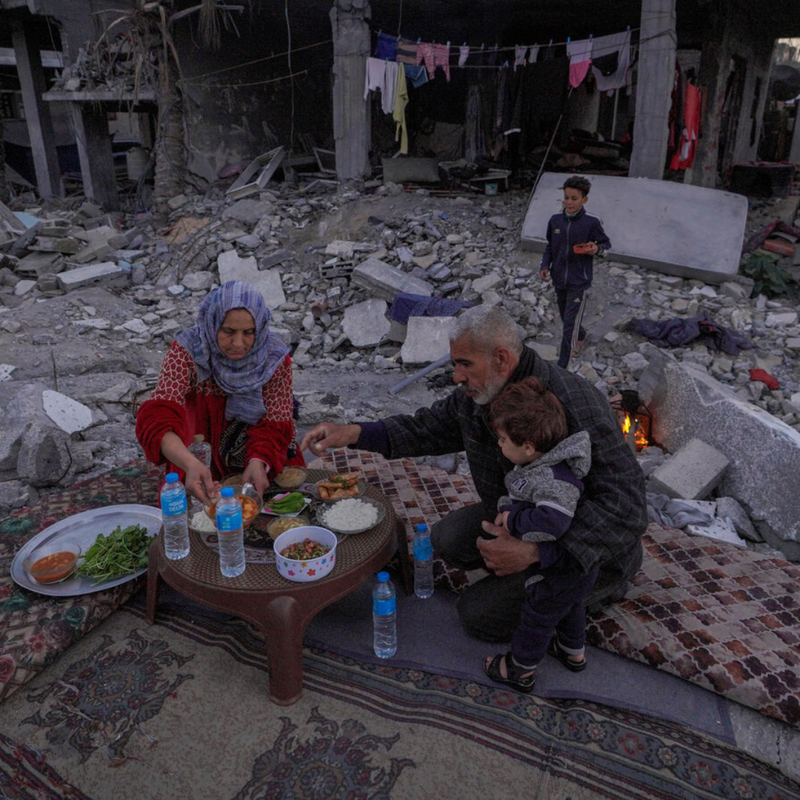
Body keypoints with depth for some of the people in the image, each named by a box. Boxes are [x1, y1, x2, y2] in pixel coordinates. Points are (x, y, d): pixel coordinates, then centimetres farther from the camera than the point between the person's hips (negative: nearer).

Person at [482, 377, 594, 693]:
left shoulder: (555, 480, -38)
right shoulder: (542, 463, -7)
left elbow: (551, 522, -49)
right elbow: (524, 498, 8)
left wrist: (513, 521, -33)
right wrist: (507, 510, -11)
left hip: (561, 570, -9)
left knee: (538, 616, 13)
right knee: (568, 607, 32)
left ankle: (519, 669, 36)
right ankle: (573, 652, 57)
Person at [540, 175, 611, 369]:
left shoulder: (592, 222, -12)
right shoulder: (555, 220, -1)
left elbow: (606, 243, 1)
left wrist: (597, 249, -21)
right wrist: (545, 266, -4)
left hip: (579, 282, -5)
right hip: (559, 280, 5)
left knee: (570, 324, -8)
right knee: (565, 318, 23)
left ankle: (562, 367, -1)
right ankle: (581, 335, 55)